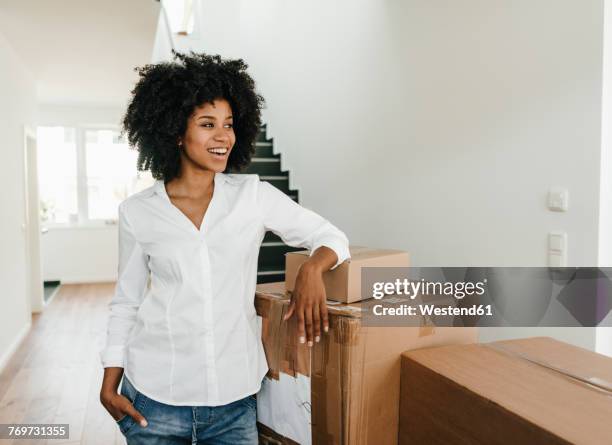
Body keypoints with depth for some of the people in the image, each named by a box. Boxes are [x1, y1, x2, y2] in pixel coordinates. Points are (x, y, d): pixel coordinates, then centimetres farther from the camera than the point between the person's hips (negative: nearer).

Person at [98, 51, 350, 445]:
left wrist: (312, 268, -19)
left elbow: (331, 235, 2)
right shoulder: (137, 212, -2)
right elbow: (126, 302, 6)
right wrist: (109, 384, 3)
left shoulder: (254, 195, -3)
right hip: (154, 398, 0)